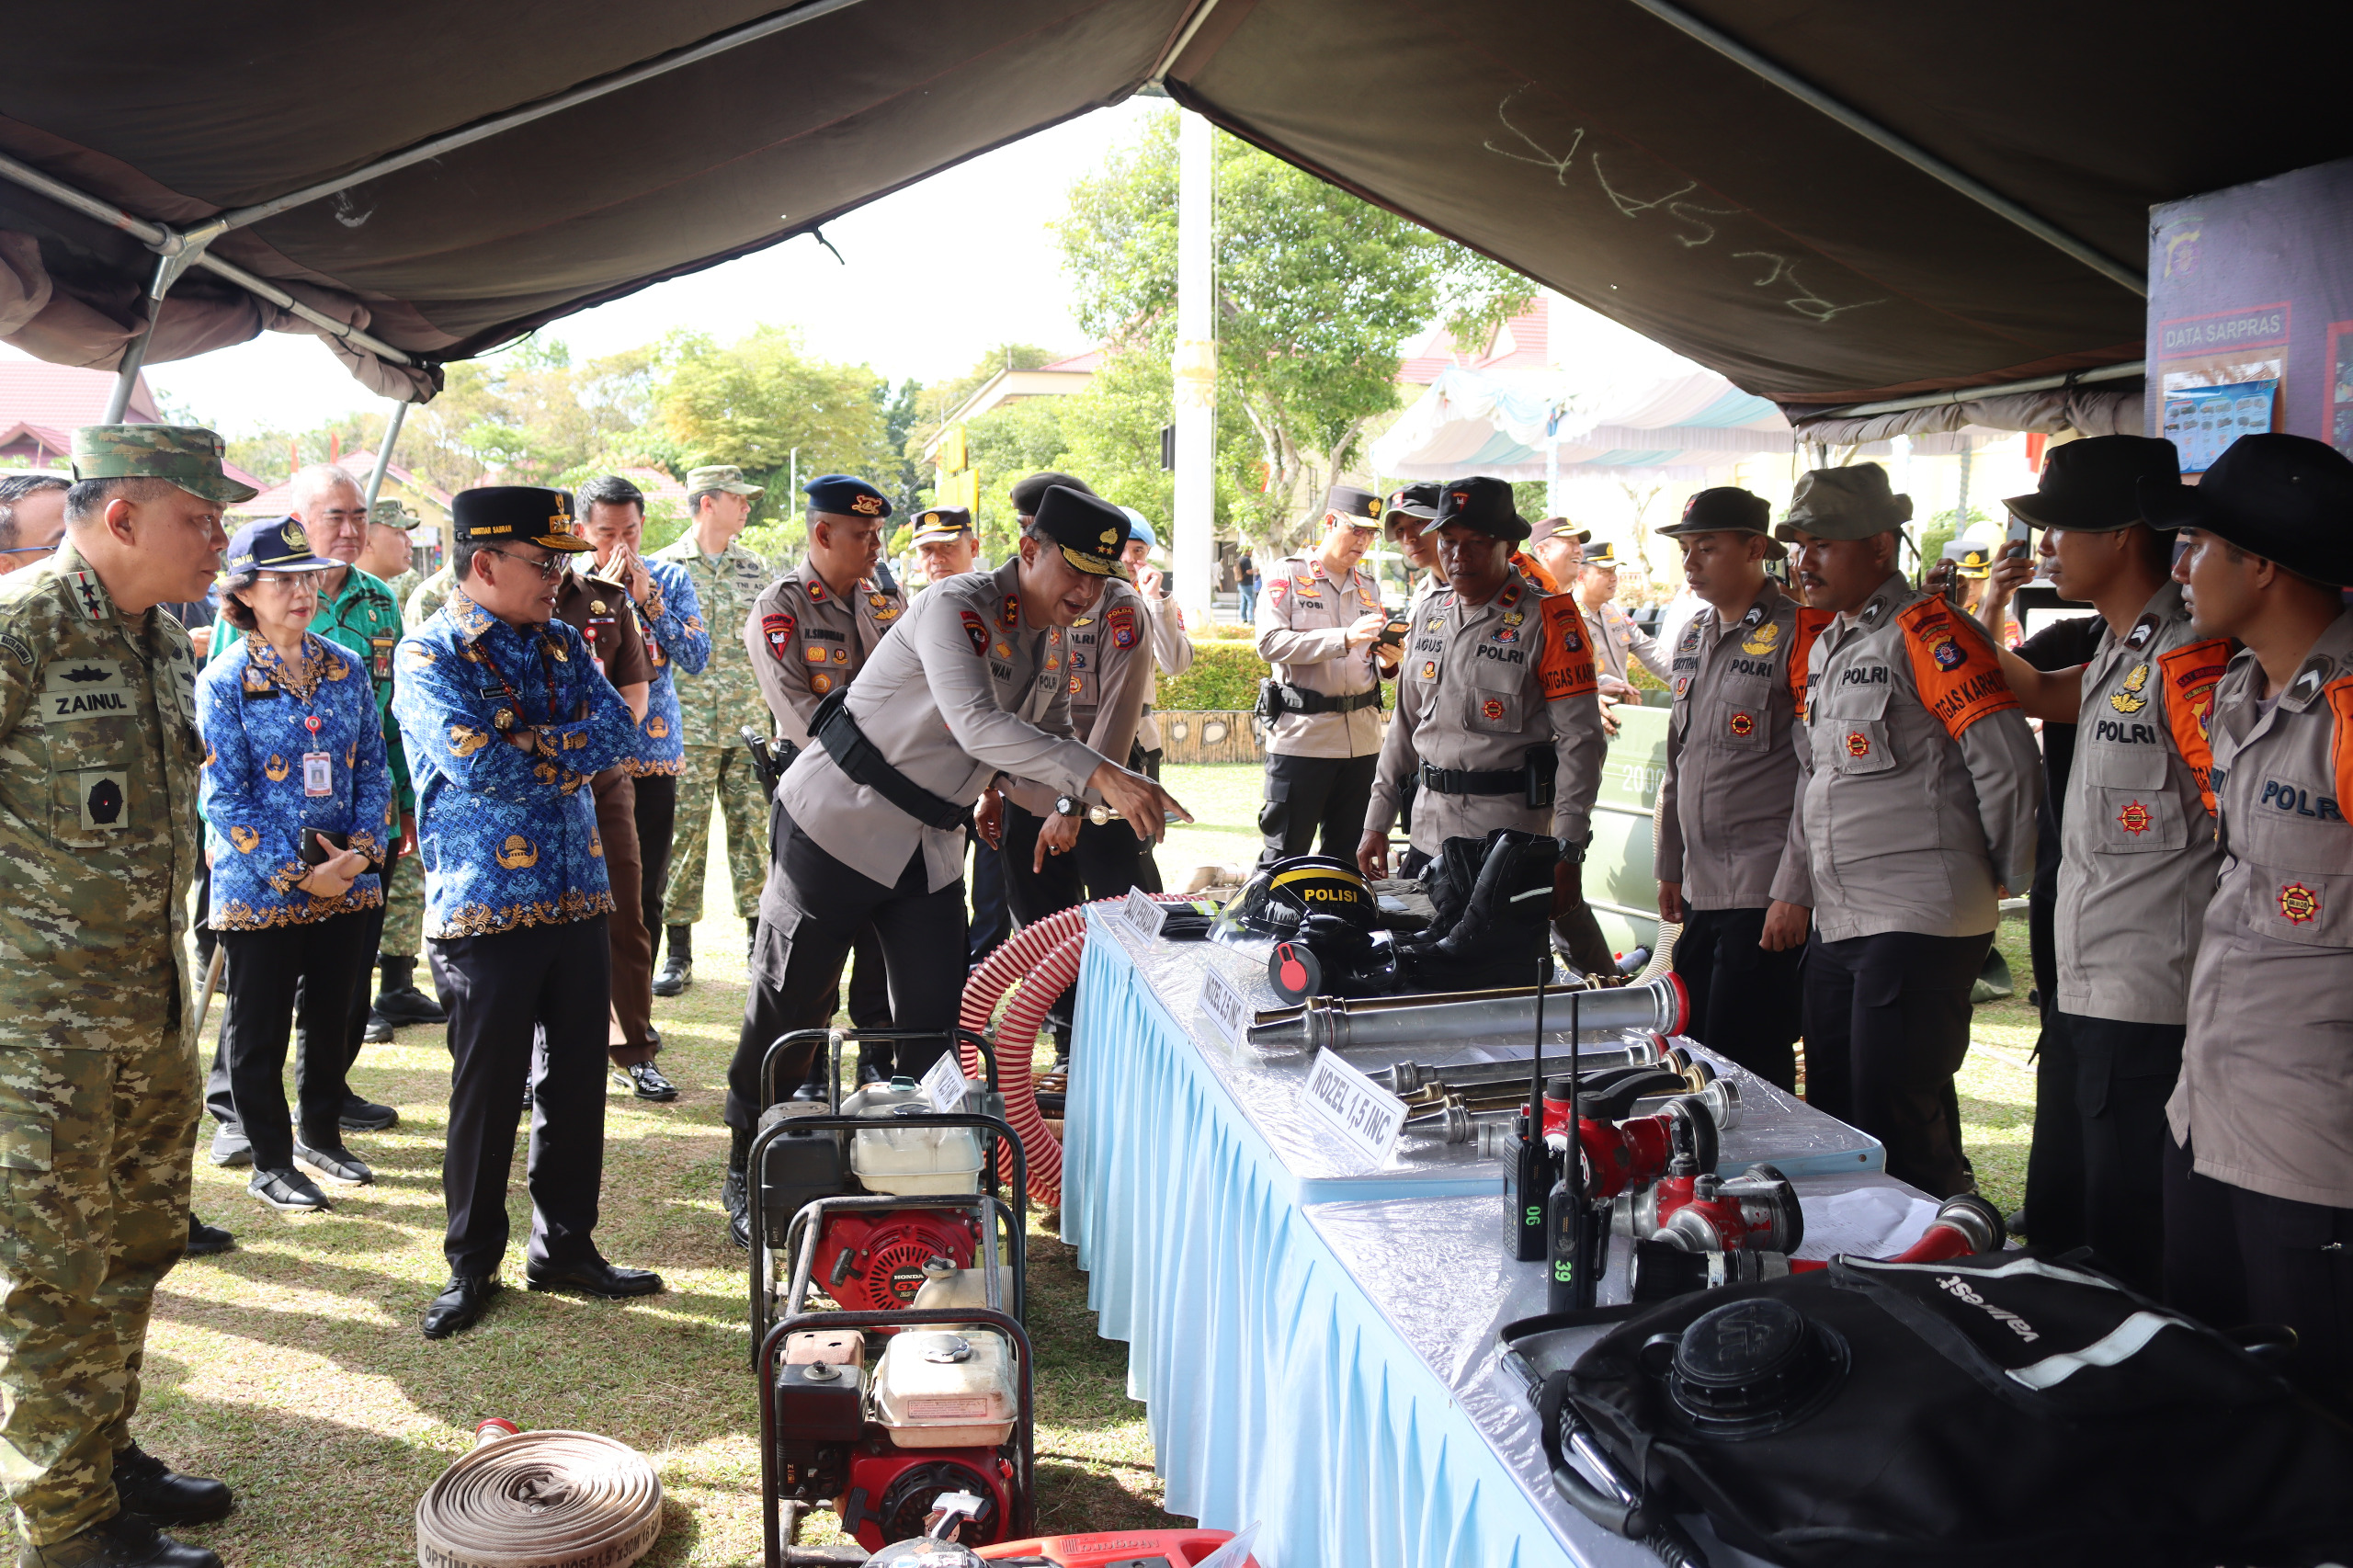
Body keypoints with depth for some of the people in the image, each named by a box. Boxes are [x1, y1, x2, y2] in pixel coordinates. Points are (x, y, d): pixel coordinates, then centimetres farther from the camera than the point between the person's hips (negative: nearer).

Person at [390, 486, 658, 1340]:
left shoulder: (559, 643, 11)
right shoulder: (428, 656, -7)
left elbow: (617, 730, -2)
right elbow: (479, 765, -21)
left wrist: (530, 745, -14)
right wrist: (568, 752, -7)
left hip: (578, 895, 6)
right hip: (487, 908, -6)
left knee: (577, 1080, 12)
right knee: (487, 1092, 4)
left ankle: (565, 1246, 26)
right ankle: (472, 1265, 21)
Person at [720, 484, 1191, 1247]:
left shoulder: (1053, 646, 5)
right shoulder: (956, 608, -22)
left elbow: (1045, 747, 12)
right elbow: (977, 725, -38)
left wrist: (1066, 805, -12)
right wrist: (1099, 775, -47)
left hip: (929, 848, 7)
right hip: (838, 828, -7)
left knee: (939, 1020, 4)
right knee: (788, 1011, 4)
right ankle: (747, 1177, 22)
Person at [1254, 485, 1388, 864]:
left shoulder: (1369, 587, 17)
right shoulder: (1288, 575, 0)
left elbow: (1377, 664, 19)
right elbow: (1270, 643, -15)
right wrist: (1345, 638, -23)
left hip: (1362, 739, 6)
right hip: (1300, 736, -6)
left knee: (1348, 856, 11)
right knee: (1284, 857, -3)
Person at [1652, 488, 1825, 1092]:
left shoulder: (1799, 631, -10)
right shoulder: (1692, 638, 15)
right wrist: (1669, 866, 20)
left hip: (1766, 894, -8)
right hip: (1702, 891, 8)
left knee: (1747, 1063, -3)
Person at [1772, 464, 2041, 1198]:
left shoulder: (1924, 631, -12)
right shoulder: (1825, 647, 17)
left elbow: (2007, 765, -15)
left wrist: (2008, 880, -4)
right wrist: (1792, 887, 19)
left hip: (1920, 923, -9)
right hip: (1837, 923, 9)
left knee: (1898, 1131, -5)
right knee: (1833, 1117, 15)